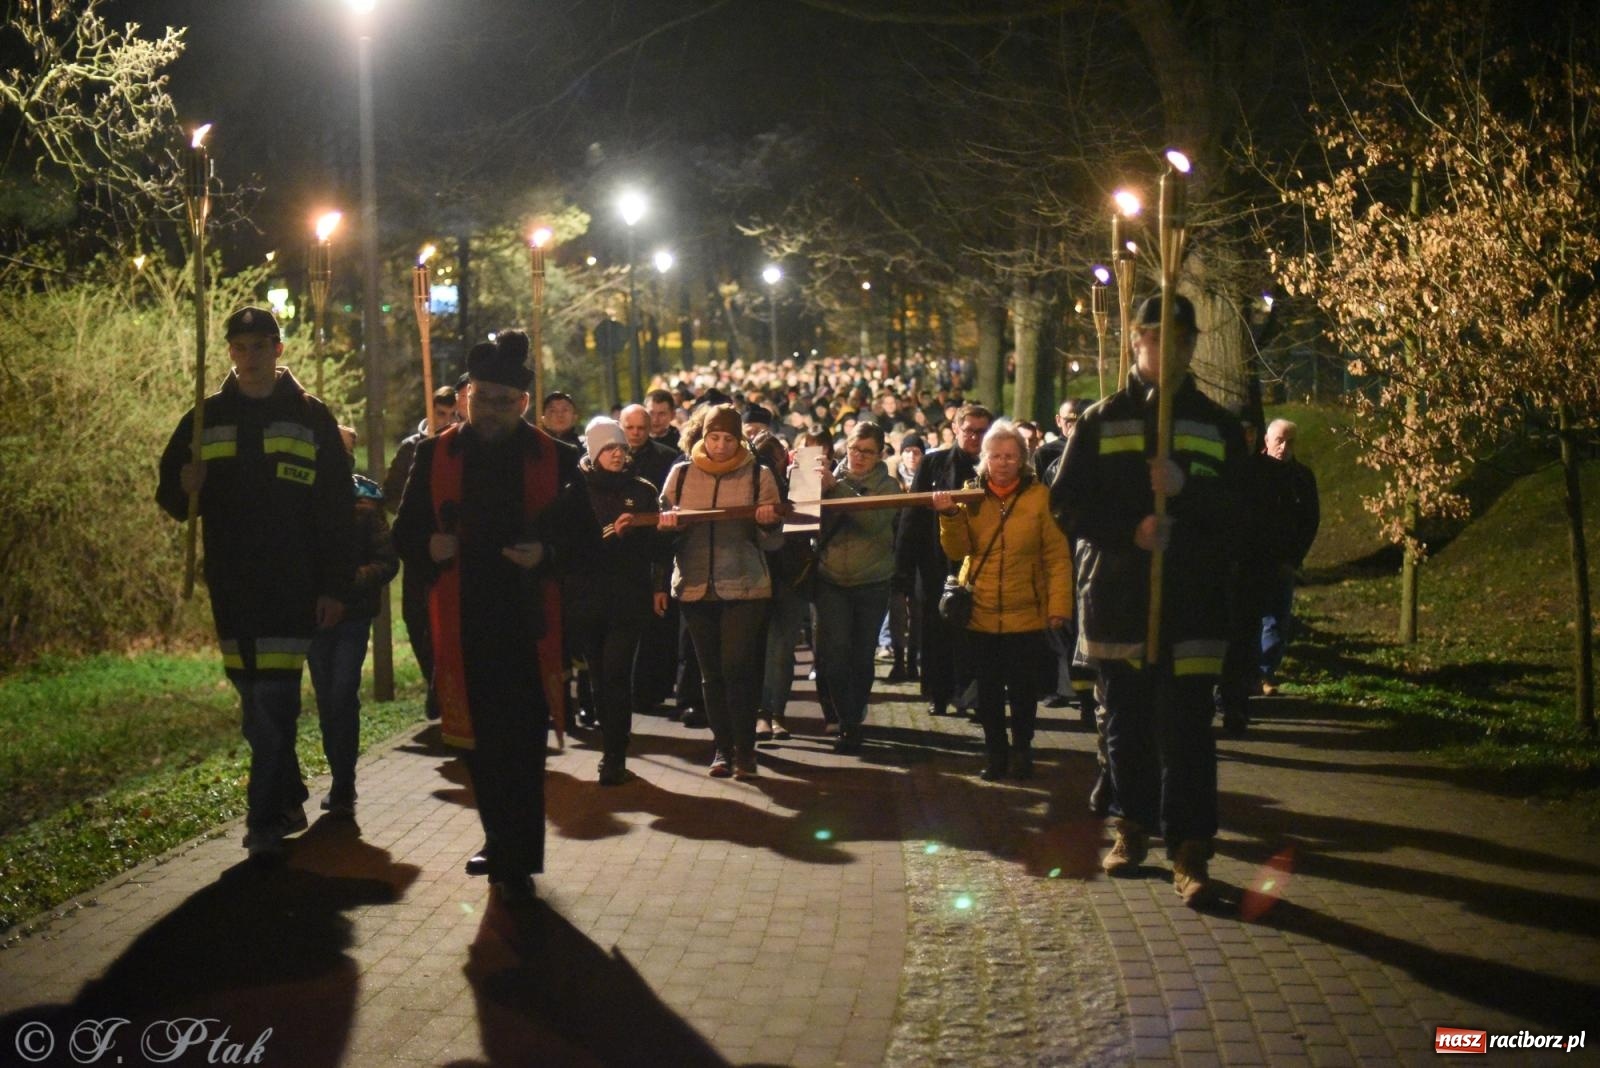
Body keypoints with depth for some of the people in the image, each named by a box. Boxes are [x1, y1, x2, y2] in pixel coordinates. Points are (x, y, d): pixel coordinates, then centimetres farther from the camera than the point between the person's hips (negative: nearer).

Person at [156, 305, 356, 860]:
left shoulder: (311, 417, 2)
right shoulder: (206, 418, 10)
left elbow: (337, 511, 0)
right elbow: (171, 496, 14)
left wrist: (335, 586, -6)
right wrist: (185, 489, -11)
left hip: (292, 585, -3)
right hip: (232, 585, 3)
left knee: (273, 699, -10)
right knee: (255, 700, 9)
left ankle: (267, 818, -4)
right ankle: (288, 799, 24)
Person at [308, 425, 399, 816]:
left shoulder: (366, 503, -3)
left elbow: (388, 561, -5)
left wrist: (355, 579, -21)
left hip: (353, 615, -3)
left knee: (343, 696, -10)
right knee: (327, 699, 8)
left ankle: (343, 787, -6)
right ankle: (341, 782, 19)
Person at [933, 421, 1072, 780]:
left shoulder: (1039, 496, -5)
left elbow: (1057, 555, -6)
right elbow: (957, 551, 0)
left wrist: (1059, 605, -12)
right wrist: (950, 516, -17)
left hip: (1026, 614, -2)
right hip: (981, 613, 2)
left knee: (1023, 689, 6)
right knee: (988, 689, 8)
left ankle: (1022, 749, 23)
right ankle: (996, 752, 21)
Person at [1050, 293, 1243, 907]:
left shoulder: (1217, 425, 9)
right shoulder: (1101, 421, 7)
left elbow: (1242, 508, 3)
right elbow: (1067, 504, 1)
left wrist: (1187, 486, -15)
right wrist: (1131, 530, -14)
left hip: (1192, 603, -1)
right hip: (1116, 598, 1)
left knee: (1186, 730, -6)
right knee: (1126, 723, 10)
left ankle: (1190, 851, -4)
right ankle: (1133, 828, 25)